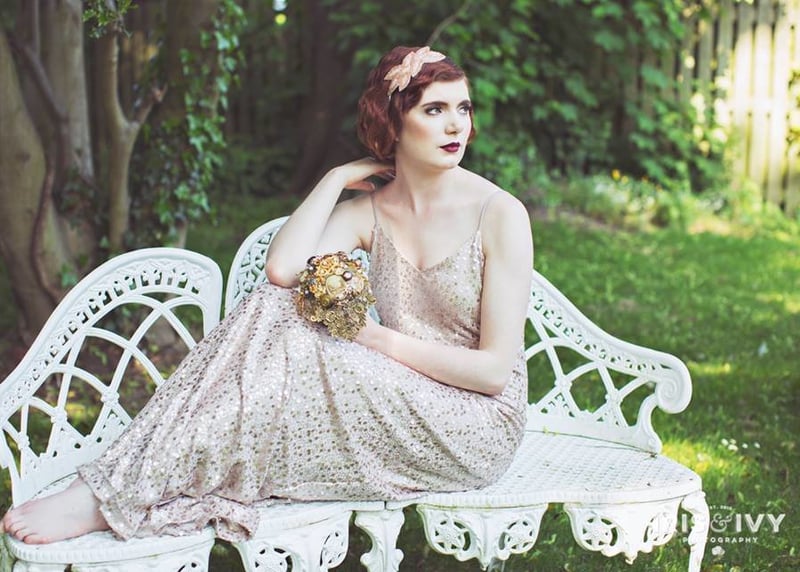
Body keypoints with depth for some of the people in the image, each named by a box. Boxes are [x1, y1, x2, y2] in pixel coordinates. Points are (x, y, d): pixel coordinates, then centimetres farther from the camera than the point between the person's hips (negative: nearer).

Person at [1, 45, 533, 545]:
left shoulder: (499, 213, -11)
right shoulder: (370, 209, 5)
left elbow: (496, 369, -14)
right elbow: (283, 270, -14)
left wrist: (380, 339, -15)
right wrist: (336, 178, -8)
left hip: (477, 425, -5)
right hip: (397, 399, 5)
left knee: (287, 355, -26)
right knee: (274, 306, -20)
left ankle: (116, 500, -20)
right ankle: (121, 486, -23)